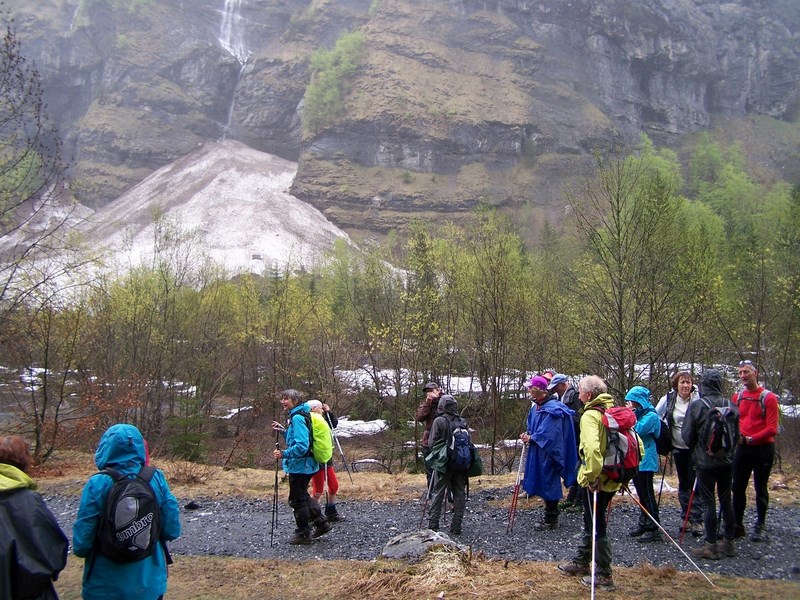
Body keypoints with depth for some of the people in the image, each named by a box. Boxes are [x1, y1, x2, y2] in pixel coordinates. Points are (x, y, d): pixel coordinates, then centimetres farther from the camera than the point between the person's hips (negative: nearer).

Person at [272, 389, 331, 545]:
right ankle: (321, 522, 27)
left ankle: (303, 534, 15)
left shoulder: (297, 418, -21)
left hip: (299, 466, -10)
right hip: (305, 464, 10)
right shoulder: (296, 416, 11)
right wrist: (283, 430, 12)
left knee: (297, 500, 3)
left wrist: (284, 454, -25)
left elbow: (301, 446, -28)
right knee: (302, 496, 23)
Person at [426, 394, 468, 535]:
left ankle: (433, 525, 1)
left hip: (444, 463, -3)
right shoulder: (462, 422, 2)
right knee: (459, 494, 10)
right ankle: (456, 526, 12)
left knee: (437, 493, 3)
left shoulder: (439, 421, -9)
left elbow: (432, 443, -9)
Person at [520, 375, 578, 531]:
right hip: (538, 451, 9)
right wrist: (527, 435, -1)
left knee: (548, 483, -1)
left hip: (548, 452, -9)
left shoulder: (552, 408, -18)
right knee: (542, 483, 15)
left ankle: (551, 519, 10)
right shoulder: (535, 407, 9)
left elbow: (548, 432, -22)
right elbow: (531, 426, 19)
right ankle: (550, 516, 27)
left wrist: (531, 438, -14)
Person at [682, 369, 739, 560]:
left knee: (709, 503, 1)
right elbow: (737, 433, 7)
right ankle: (728, 542, 21)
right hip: (726, 460, 4)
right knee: (726, 501, 13)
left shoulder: (696, 406, -14)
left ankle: (711, 546, 5)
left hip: (705, 461, -4)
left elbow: (687, 435, -8)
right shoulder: (730, 406, -1)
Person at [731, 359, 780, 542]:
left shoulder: (768, 398, -8)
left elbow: (772, 429, -12)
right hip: (742, 448, 4)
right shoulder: (737, 397, 7)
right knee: (738, 487, 6)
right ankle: (738, 525, 16)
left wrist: (750, 439, -19)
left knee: (761, 488, 5)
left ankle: (760, 526, 16)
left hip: (763, 448, -4)